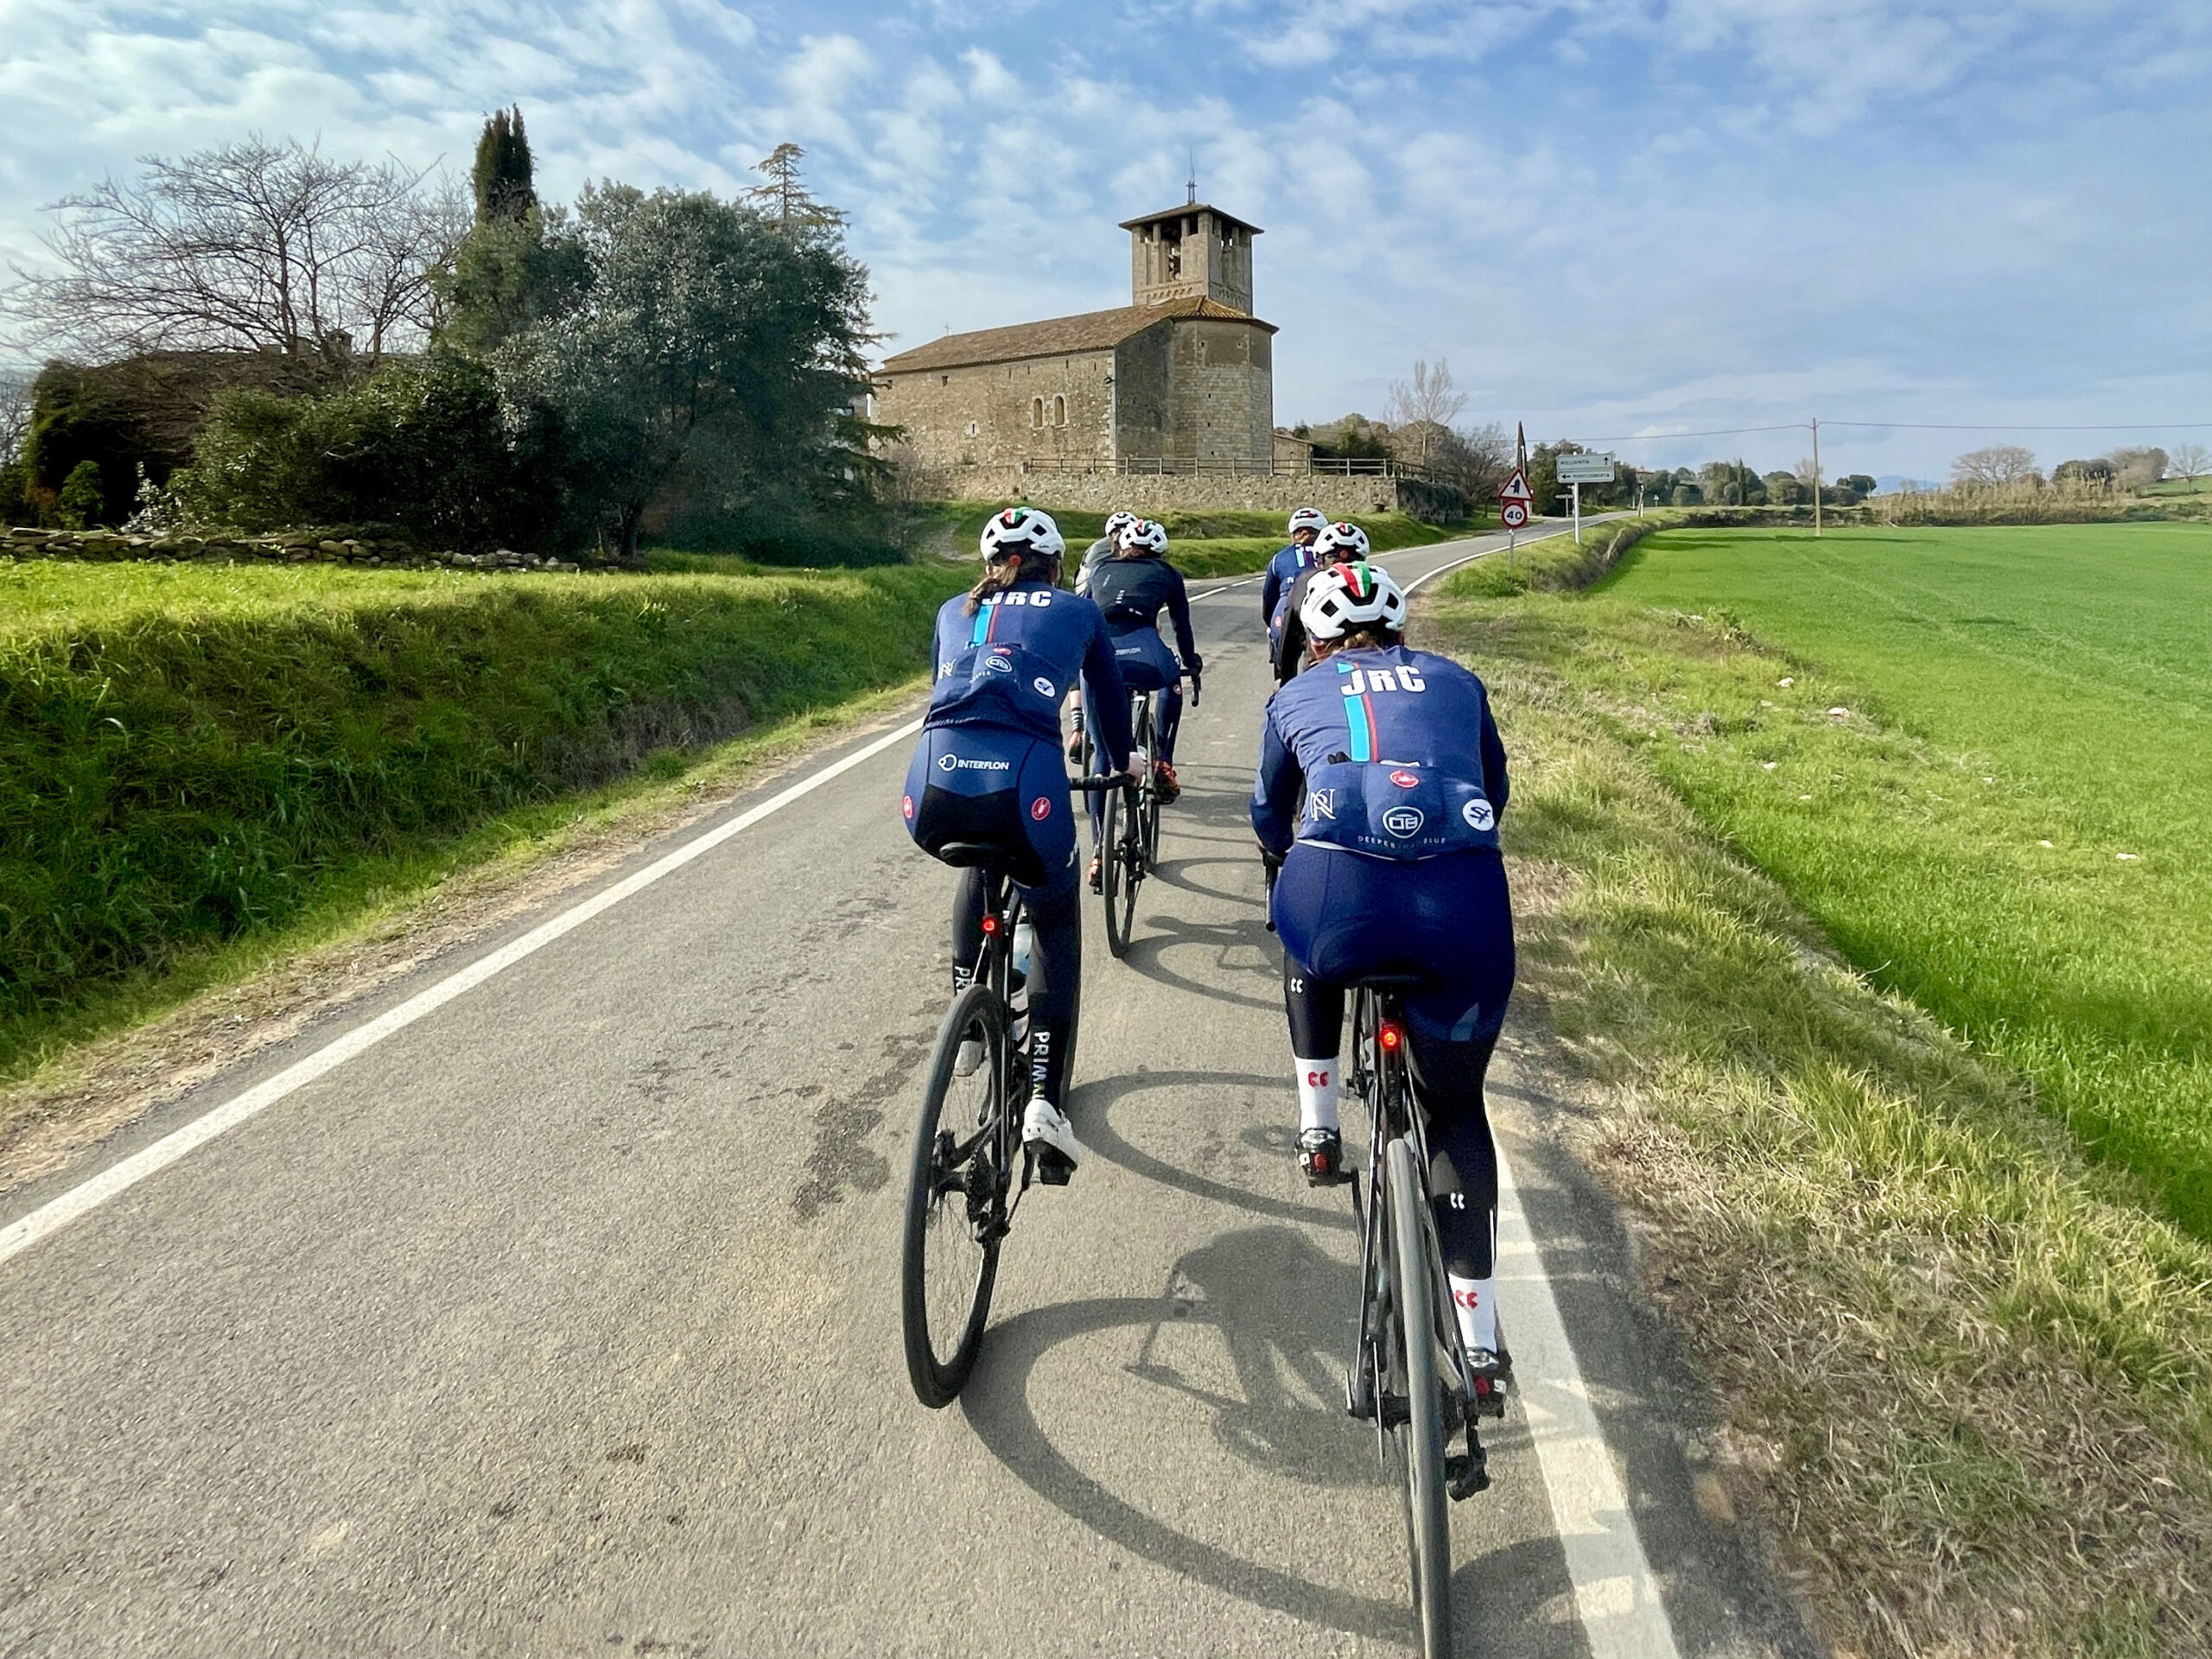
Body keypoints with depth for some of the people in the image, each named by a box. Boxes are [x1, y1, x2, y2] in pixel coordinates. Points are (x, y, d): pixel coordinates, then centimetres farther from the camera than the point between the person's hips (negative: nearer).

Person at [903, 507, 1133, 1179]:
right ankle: (1045, 1100, 10)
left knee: (979, 863, 39)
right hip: (1025, 786, -3)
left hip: (933, 793, 3)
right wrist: (1122, 762, 56)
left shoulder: (956, 610, 29)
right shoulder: (1078, 611, 23)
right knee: (1057, 927, 23)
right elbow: (1109, 695, 36)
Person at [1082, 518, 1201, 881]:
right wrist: (1191, 661, 50)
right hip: (1141, 650, -2)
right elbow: (1181, 625, 32)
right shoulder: (1167, 574, 26)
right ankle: (1162, 763, 21)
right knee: (1170, 683, 36)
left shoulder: (1101, 570, 31)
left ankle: (1099, 852, 11)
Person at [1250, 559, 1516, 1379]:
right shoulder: (1457, 682, 28)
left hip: (1337, 893, -1)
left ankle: (1318, 1128, 37)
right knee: (1456, 1106, 21)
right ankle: (1478, 1339, 21)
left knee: (1311, 958, 39)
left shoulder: (1296, 696, 26)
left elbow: (1271, 813, 41)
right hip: (1465, 902, 1)